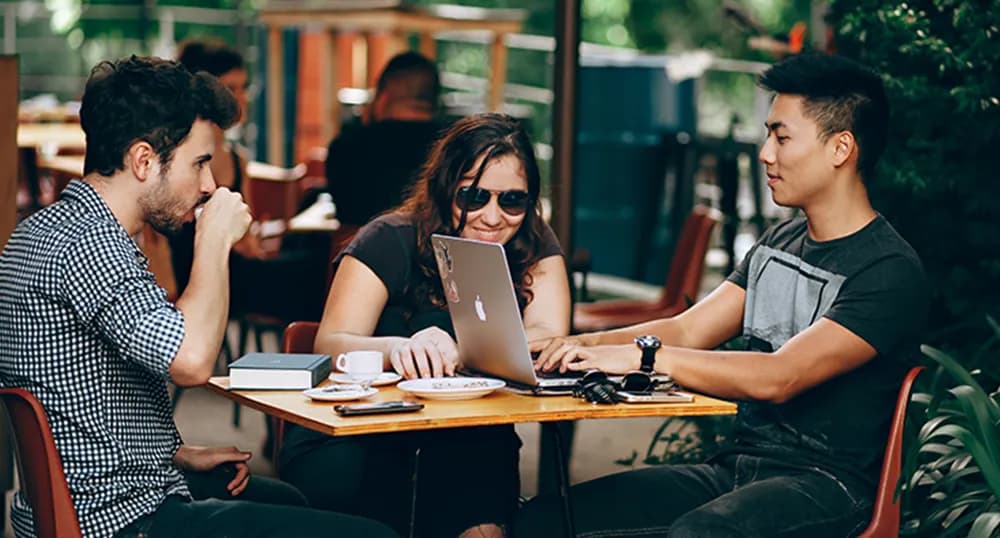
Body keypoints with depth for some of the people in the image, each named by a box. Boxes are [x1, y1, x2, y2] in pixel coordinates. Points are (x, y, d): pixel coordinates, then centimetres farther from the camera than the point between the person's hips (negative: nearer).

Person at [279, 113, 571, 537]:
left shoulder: (534, 247, -1)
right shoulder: (391, 241, -10)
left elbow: (549, 338, -15)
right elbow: (329, 345, -19)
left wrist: (456, 351, -34)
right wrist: (397, 348, -42)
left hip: (465, 443, 2)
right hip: (356, 430, -1)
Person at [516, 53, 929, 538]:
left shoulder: (890, 271, -12)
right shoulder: (777, 244, 17)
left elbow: (779, 378, -23)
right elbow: (688, 330, 11)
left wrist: (643, 355, -25)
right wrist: (583, 346, -5)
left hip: (825, 484, -7)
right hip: (735, 467, 8)